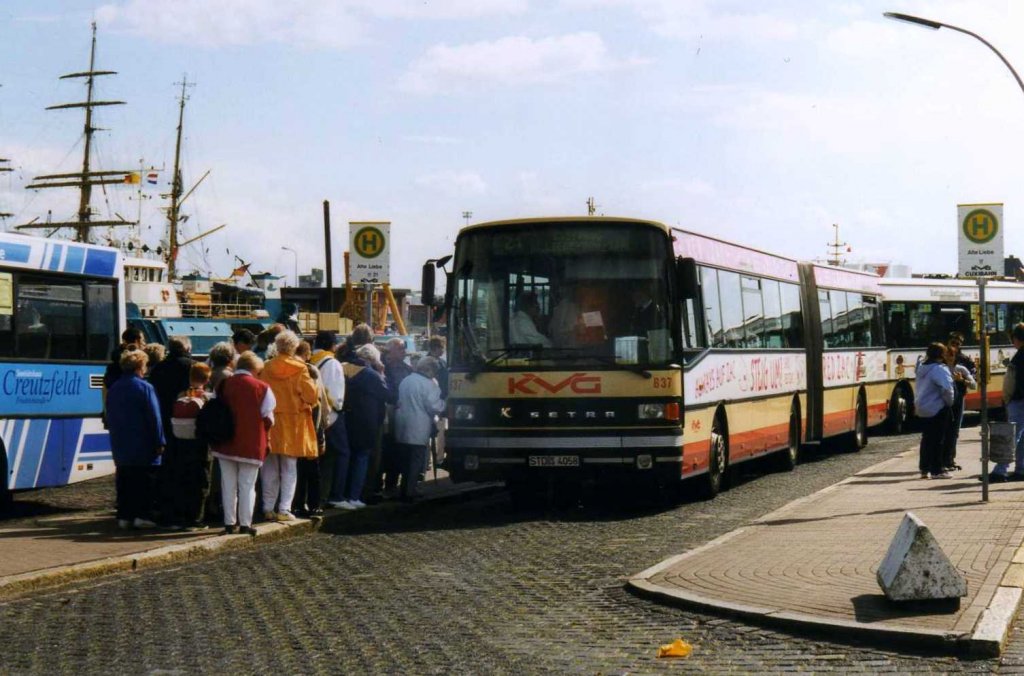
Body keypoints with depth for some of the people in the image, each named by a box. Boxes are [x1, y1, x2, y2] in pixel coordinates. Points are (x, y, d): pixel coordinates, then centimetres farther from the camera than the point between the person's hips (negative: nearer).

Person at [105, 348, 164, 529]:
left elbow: (109, 418, 15)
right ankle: (142, 515, -3)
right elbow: (154, 417, -12)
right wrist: (160, 442, -8)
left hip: (120, 446, 6)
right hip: (143, 446, -6)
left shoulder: (113, 389, 9)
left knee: (124, 481, 9)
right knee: (144, 481, 0)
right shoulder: (145, 387, -11)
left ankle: (124, 516, 10)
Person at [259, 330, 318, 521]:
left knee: (270, 468, 11)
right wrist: (304, 405, 10)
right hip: (293, 421, -2)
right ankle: (284, 509, -1)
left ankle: (268, 508, 11)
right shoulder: (299, 368, -9)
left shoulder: (267, 368, -2)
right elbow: (311, 395, -9)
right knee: (289, 468, 4)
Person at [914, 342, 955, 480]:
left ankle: (924, 469, 17)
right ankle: (936, 471, 1)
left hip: (922, 409, 8)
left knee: (926, 439, 14)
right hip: (937, 409, -8)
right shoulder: (940, 369, -17)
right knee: (937, 440, -1)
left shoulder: (922, 368, 10)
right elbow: (946, 388, -27)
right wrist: (949, 402, -12)